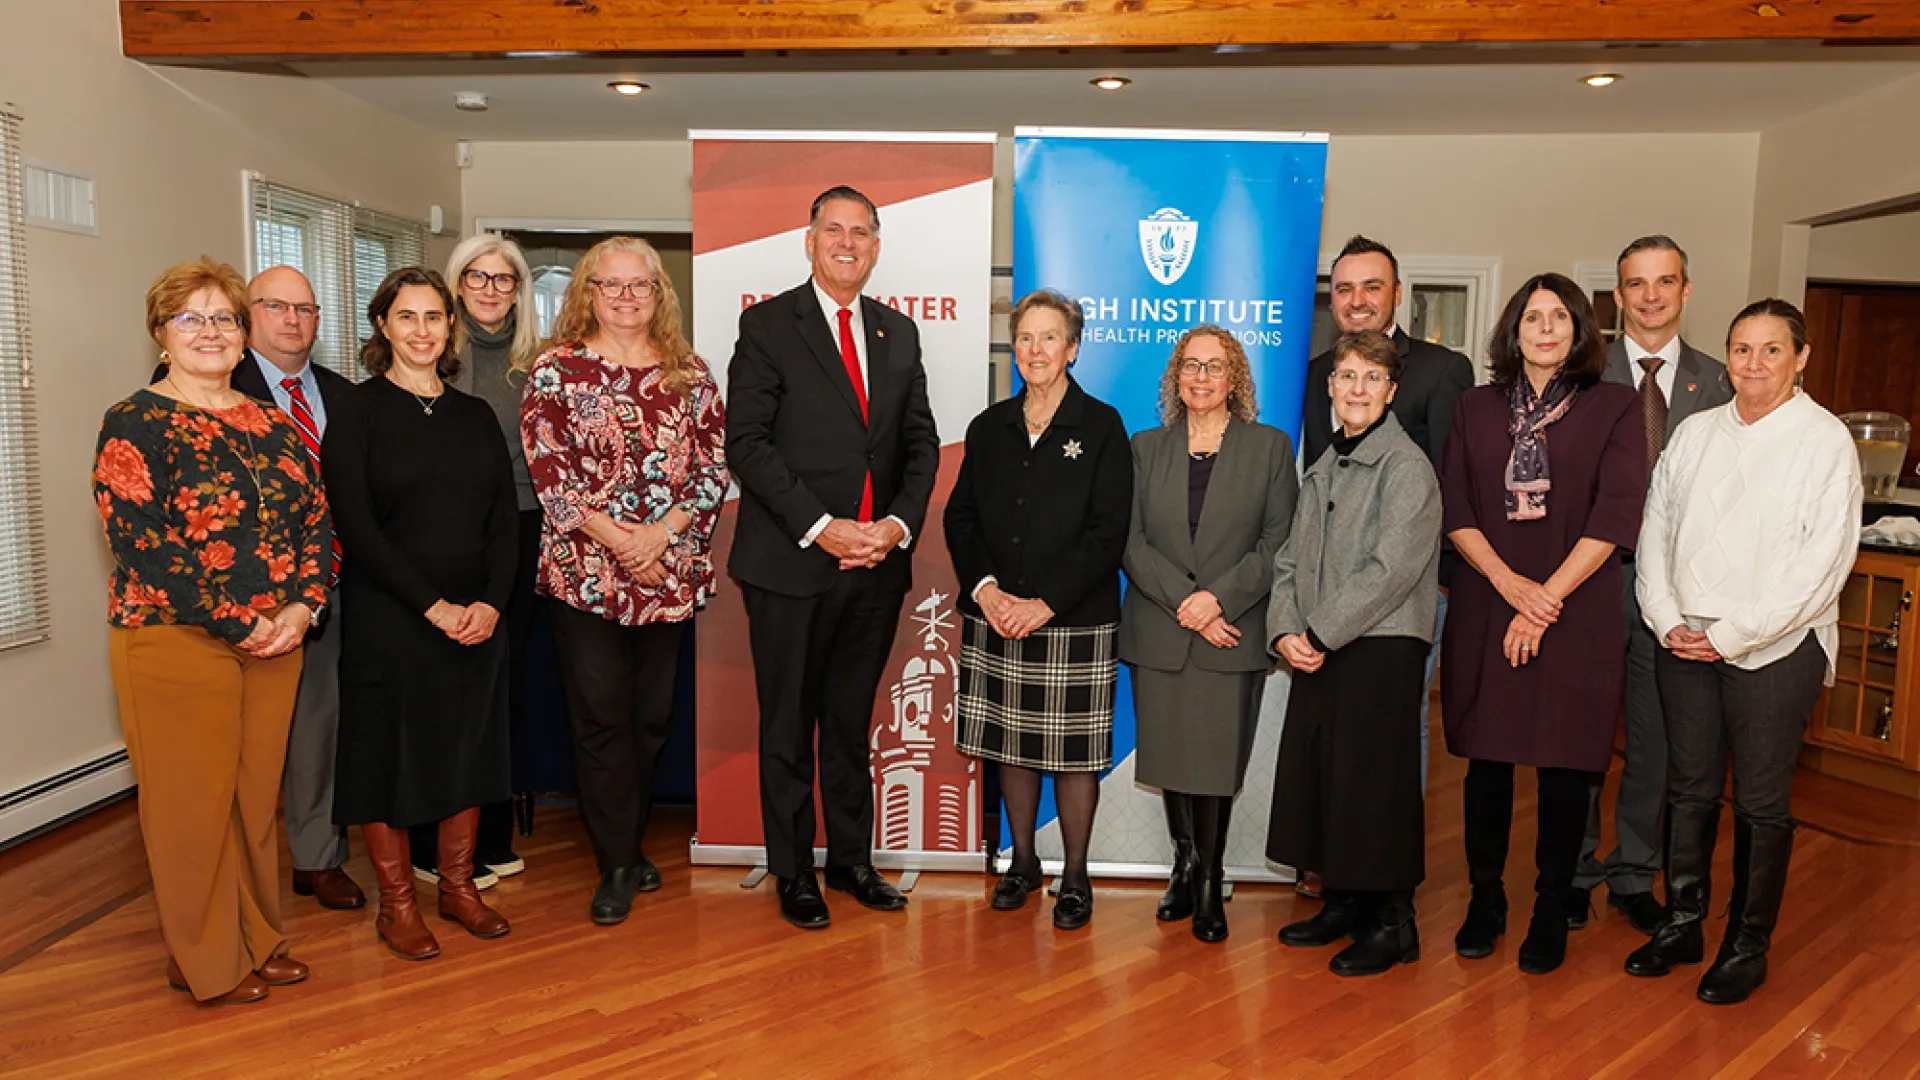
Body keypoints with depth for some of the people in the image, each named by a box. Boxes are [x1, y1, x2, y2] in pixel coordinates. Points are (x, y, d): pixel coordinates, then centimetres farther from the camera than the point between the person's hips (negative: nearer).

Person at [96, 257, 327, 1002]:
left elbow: (315, 516, 8)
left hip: (276, 641, 5)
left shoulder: (272, 423, 11)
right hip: (178, 642, -5)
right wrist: (237, 624, -15)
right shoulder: (134, 424, -6)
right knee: (192, 802, 5)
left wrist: (302, 606, -8)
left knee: (258, 796, 13)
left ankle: (257, 939, 29)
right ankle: (204, 961, 22)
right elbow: (139, 544, -15)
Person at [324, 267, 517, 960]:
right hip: (388, 619, -4)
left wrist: (491, 601, -9)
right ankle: (396, 903, 19)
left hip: (475, 620, 4)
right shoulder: (358, 415, -3)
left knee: (466, 750, 11)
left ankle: (458, 886, 27)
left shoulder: (475, 415, 10)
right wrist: (434, 606, -16)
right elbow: (357, 527, -10)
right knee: (389, 754, 4)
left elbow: (503, 519, 6)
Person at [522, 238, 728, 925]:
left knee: (652, 715, 10)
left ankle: (628, 845, 28)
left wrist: (663, 531, -12)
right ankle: (618, 865, 11)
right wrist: (617, 538, -14)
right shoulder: (557, 369, 1)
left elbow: (714, 466, 3)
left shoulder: (689, 374, 8)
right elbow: (547, 470, -6)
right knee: (601, 717, -1)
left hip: (672, 571, 3)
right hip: (585, 571, -3)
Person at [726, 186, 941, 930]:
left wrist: (898, 523, -6)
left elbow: (921, 443, 11)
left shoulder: (898, 332, 13)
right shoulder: (767, 324, -1)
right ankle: (794, 875, 21)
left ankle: (852, 861, 29)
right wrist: (820, 527, -16)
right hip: (791, 563, -4)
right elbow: (745, 443, -9)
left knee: (852, 724, 15)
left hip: (877, 563, 4)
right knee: (788, 729, 7)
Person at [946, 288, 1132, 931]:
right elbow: (960, 518, 8)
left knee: (1073, 753, 3)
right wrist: (984, 588, -8)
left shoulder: (1101, 427, -2)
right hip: (995, 618, 4)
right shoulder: (989, 428, 11)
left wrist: (1045, 602, -15)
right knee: (1011, 744, 12)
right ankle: (1023, 860, 29)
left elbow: (1107, 533, -8)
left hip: (1075, 622, -4)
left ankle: (1076, 877, 18)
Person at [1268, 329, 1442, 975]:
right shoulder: (1322, 470, 15)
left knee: (1373, 781, -2)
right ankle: (1343, 901, 28)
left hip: (1382, 649, -7)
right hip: (1316, 653, 7)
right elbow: (1291, 560, 13)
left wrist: (1321, 633, -14)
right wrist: (1285, 631, -3)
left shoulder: (1406, 465, -7)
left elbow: (1392, 569, -16)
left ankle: (1392, 921, 14)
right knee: (1314, 774, 11)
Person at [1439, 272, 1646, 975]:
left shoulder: (1614, 407, 3)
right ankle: (1485, 901, 22)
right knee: (1487, 758, 7)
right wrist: (1510, 584, -10)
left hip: (1578, 614, -2)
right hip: (1487, 606, 2)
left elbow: (1615, 515, -6)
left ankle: (1552, 911, 19)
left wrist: (1547, 598, -12)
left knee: (1564, 766, 4)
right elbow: (1454, 508, 3)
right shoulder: (1476, 408, 10)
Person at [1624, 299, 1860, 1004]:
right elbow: (1655, 532, 9)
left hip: (1775, 649, -4)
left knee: (1762, 805, 5)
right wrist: (1668, 621, -3)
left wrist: (1731, 635, -14)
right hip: (1685, 645, 4)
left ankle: (1747, 945, 20)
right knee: (1689, 791, 12)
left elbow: (1821, 563, -12)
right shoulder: (1694, 434, 8)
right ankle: (1681, 924, 26)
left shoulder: (1826, 442, -6)